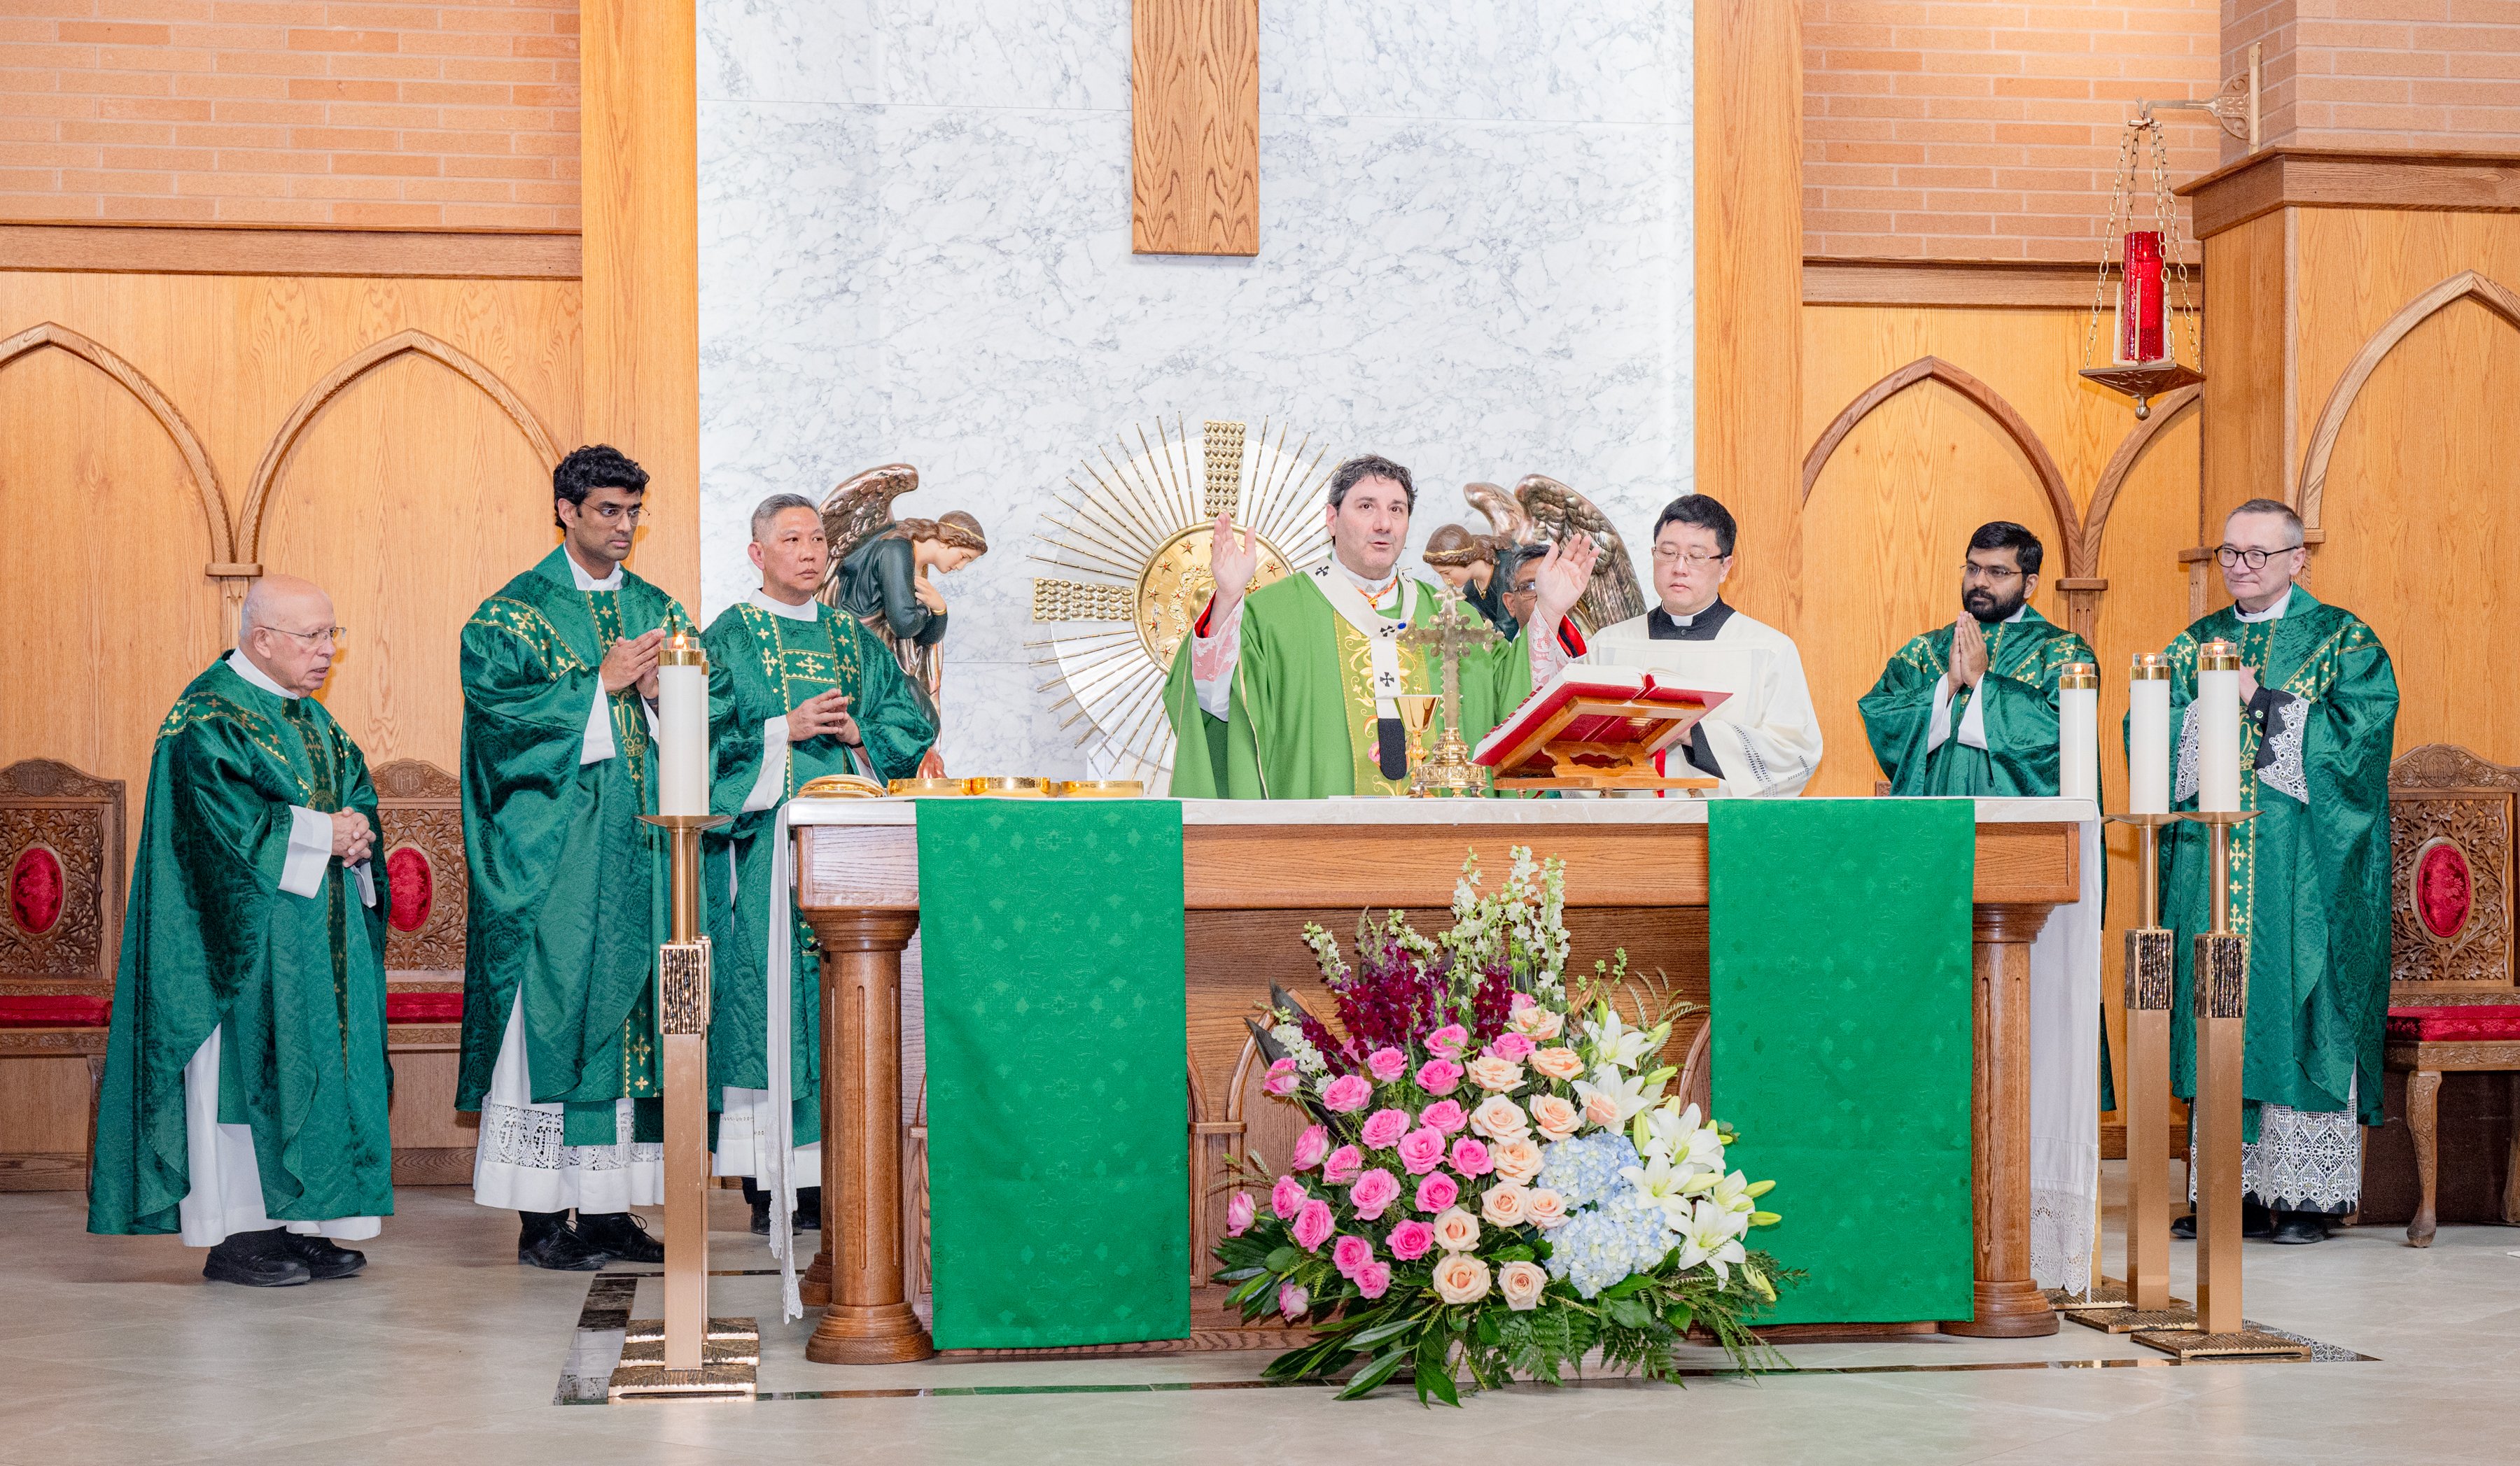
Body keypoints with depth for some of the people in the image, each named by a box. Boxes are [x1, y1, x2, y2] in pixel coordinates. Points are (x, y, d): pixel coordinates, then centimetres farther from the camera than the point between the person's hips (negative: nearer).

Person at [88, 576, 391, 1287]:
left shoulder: (309, 715, 16)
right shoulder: (209, 716, -11)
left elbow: (356, 788, 15)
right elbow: (225, 817, -20)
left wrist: (354, 829, -8)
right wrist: (320, 834, -17)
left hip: (318, 930, 8)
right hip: (245, 934, -8)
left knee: (314, 1063, 6)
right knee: (242, 1064, -7)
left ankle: (290, 1223, 11)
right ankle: (234, 1234, -3)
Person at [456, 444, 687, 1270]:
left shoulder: (658, 611, 15)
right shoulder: (513, 612, 0)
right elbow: (499, 707, -13)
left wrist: (661, 694, -8)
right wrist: (603, 684, -13)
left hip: (639, 849, 5)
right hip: (553, 852, -5)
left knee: (630, 1010, 3)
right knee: (555, 1009, -7)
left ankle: (608, 1209, 8)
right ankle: (543, 1219, -2)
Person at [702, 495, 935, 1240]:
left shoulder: (856, 641, 17)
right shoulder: (729, 638, 5)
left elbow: (911, 726, 13)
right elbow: (707, 733, -5)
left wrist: (858, 733, -4)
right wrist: (787, 727, -13)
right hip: (763, 836, -4)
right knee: (766, 989, -8)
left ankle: (830, 1173, 4)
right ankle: (767, 1186, -6)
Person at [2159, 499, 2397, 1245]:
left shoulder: (2342, 640, 3)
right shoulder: (2194, 646, 15)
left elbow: (2360, 734, -11)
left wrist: (2258, 699, -11)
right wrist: (2199, 707, -12)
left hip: (2303, 868, -4)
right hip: (2210, 862, 4)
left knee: (2297, 1010, -6)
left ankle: (2306, 1193, -1)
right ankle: (2235, 1190, 7)